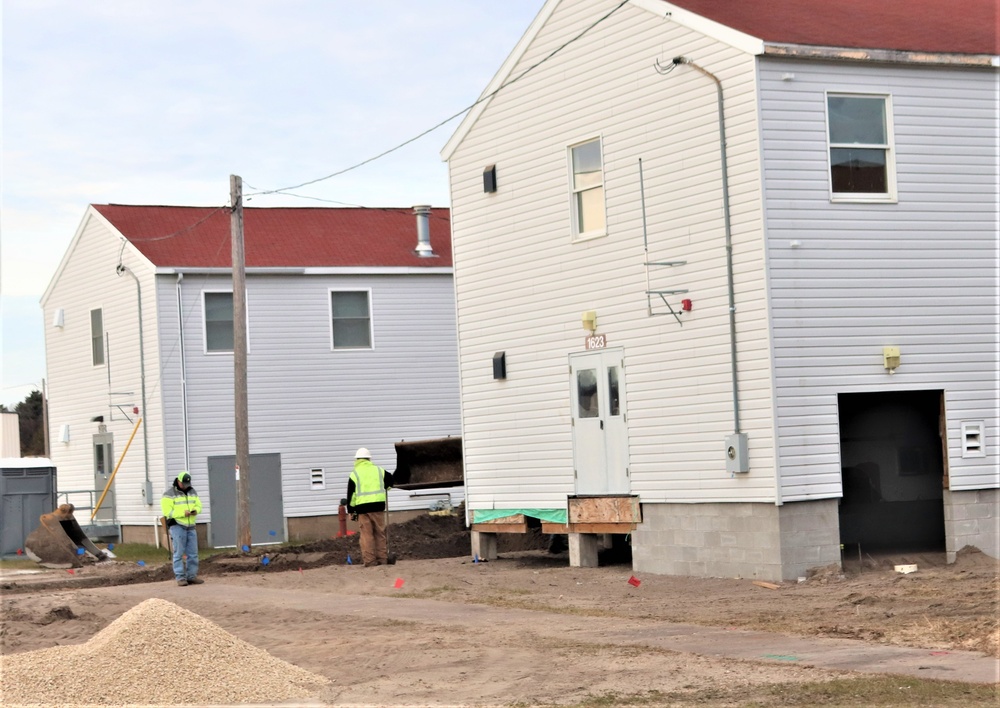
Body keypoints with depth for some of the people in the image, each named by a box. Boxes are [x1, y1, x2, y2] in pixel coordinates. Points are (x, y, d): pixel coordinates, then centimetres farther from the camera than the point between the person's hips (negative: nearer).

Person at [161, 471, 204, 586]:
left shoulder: (192, 492, 14)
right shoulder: (169, 494, -6)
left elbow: (199, 505, 17)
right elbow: (167, 511, -13)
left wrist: (196, 510, -8)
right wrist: (183, 513, -21)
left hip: (191, 526, 6)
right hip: (177, 526, -6)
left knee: (193, 553, 5)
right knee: (179, 553, -6)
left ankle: (192, 576, 13)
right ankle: (180, 577, -3)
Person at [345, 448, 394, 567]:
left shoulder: (354, 474, 2)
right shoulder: (378, 470, 8)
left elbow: (351, 494, 1)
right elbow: (390, 480, 19)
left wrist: (351, 510, 6)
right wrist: (385, 488, 39)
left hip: (362, 508, -2)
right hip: (378, 506, 2)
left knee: (367, 535, 0)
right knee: (380, 533, 9)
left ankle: (370, 561, -3)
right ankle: (382, 559, 9)